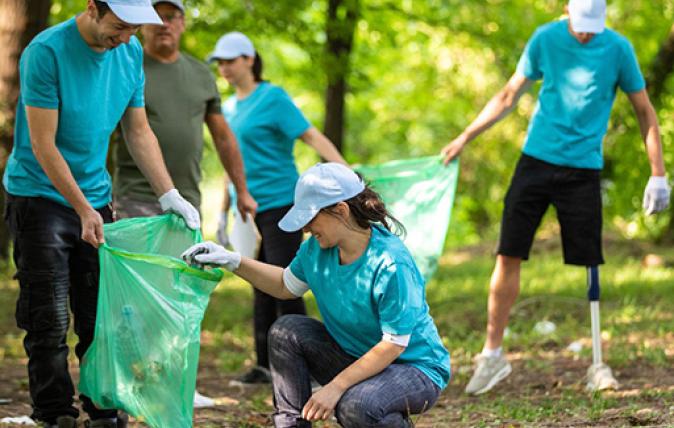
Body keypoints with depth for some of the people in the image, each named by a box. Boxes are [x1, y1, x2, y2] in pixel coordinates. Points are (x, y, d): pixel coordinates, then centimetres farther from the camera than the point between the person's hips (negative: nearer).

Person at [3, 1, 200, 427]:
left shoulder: (131, 54, 1)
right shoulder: (46, 52, -19)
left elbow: (139, 131, 9)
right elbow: (43, 144, -18)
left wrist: (169, 195, -1)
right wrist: (83, 210, -19)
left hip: (96, 197, 6)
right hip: (40, 196, -5)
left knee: (102, 315, 6)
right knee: (50, 321, -4)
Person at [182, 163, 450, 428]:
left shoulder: (391, 263, -28)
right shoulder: (317, 249, -4)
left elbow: (394, 344, -25)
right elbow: (287, 286, 17)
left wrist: (335, 387, -27)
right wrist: (233, 262, 5)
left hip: (416, 369, -7)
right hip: (357, 357, 7)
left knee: (356, 406, -36)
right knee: (286, 332, -6)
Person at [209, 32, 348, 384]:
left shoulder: (272, 98, -7)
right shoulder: (229, 107, 15)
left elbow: (311, 135, -15)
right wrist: (224, 212, 23)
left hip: (279, 203, -7)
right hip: (250, 208, 7)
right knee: (260, 287, 9)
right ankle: (265, 365, 14)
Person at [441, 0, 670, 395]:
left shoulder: (618, 49, -4)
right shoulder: (545, 39, 0)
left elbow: (645, 111, 4)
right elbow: (509, 96, 11)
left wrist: (658, 174, -1)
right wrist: (465, 138, 9)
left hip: (583, 167, -2)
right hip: (536, 159, 2)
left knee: (590, 264, -3)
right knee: (509, 255, -2)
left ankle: (598, 363, 6)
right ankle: (493, 354, 8)